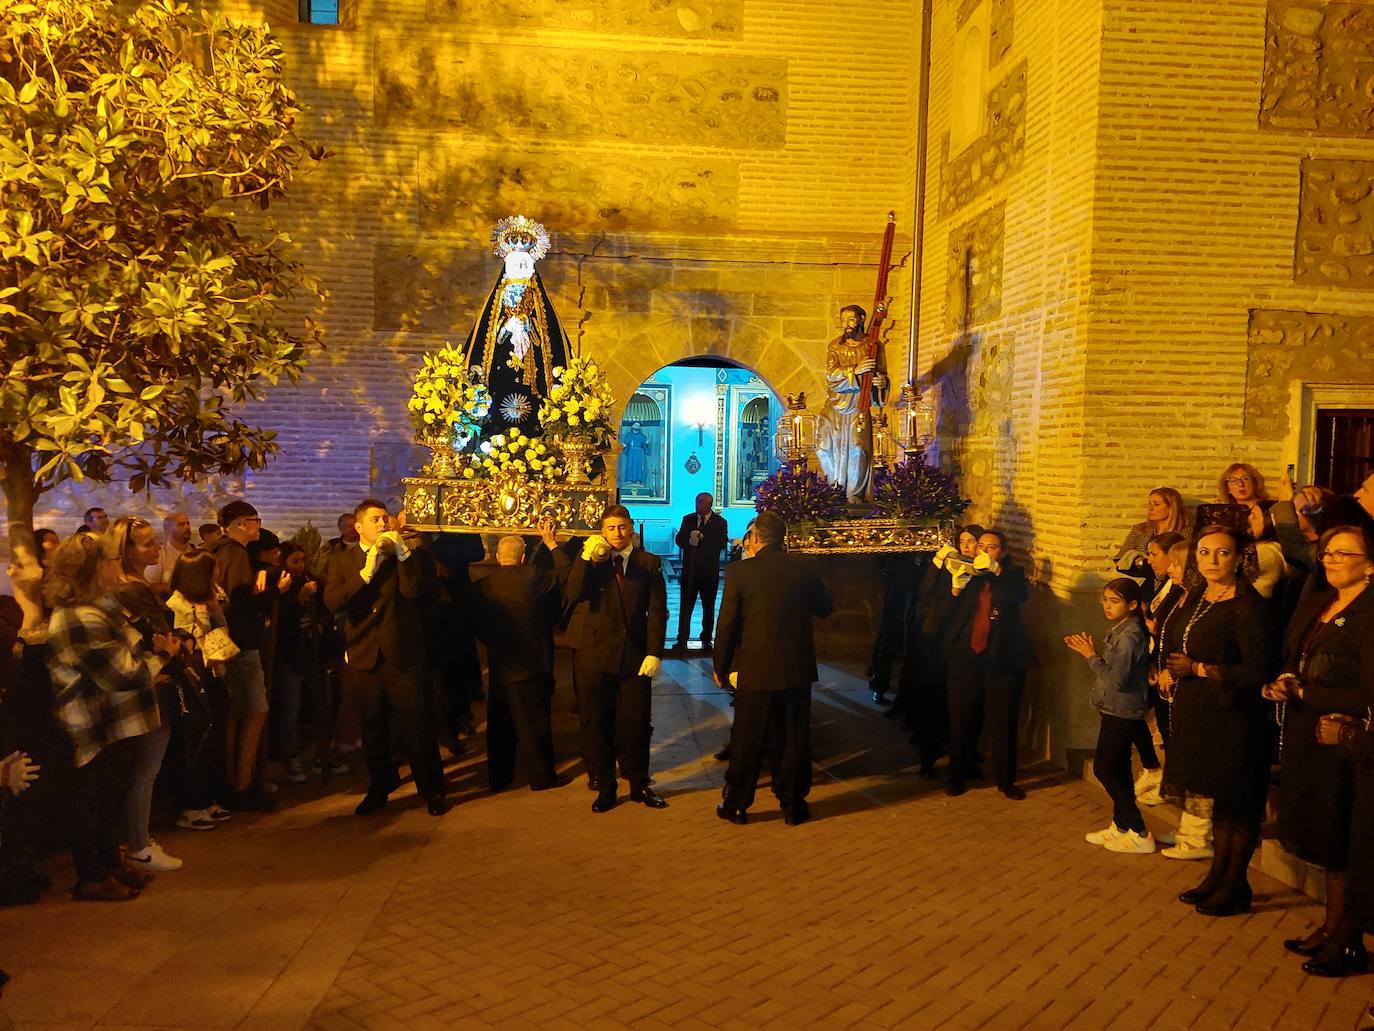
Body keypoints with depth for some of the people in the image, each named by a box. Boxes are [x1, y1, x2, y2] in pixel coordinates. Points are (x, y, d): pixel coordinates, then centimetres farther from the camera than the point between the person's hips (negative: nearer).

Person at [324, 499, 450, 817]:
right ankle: (379, 789, 32)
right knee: (373, 730, 15)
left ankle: (433, 791, 14)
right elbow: (333, 602, -11)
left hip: (404, 656, -2)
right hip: (363, 657, 2)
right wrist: (367, 571, -17)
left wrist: (403, 553, -18)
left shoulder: (409, 556, 2)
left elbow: (420, 593, -15)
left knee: (417, 727, 0)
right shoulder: (342, 562, 6)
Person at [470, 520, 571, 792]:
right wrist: (551, 543, 8)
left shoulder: (481, 586, -3)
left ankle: (498, 777, 24)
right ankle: (541, 777, 14)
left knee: (500, 723, 15)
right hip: (533, 665, -4)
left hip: (499, 666, 4)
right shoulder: (534, 577, -14)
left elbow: (478, 626, 6)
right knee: (534, 723, 6)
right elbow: (567, 572, -1)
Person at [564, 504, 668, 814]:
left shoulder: (649, 563, 2)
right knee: (597, 725, 9)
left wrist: (654, 652, -10)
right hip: (593, 655, 0)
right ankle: (604, 787, 24)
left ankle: (639, 785, 25)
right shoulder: (589, 561, 2)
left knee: (635, 724, 8)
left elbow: (657, 611, -1)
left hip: (635, 656, 0)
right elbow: (571, 596, -14)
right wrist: (586, 559, -24)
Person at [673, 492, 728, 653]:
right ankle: (682, 640, 0)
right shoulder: (688, 519, 6)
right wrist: (689, 540, -22)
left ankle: (706, 638, 26)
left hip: (710, 571, -1)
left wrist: (702, 538, -25)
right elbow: (679, 540, -1)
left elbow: (722, 543, -15)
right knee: (686, 605, -3)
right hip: (690, 569, 1)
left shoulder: (720, 522, -2)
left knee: (709, 607, 12)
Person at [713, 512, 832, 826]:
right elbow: (825, 607, 10)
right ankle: (793, 805, 22)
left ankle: (736, 804, 21)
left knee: (746, 741, 11)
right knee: (794, 740, 13)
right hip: (797, 669, 2)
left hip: (755, 670, -2)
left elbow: (727, 624, -8)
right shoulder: (802, 569, -4)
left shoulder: (739, 572, -11)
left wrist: (720, 667, 3)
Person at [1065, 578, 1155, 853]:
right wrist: (1088, 651, 0)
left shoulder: (1129, 636, -21)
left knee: (1104, 769, -3)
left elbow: (1117, 679, -24)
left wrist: (1092, 656, -17)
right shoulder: (1120, 631, 8)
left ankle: (1140, 834, 2)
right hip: (1118, 711, 9)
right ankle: (1120, 826, 26)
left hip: (1122, 713, -9)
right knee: (1118, 770, 16)